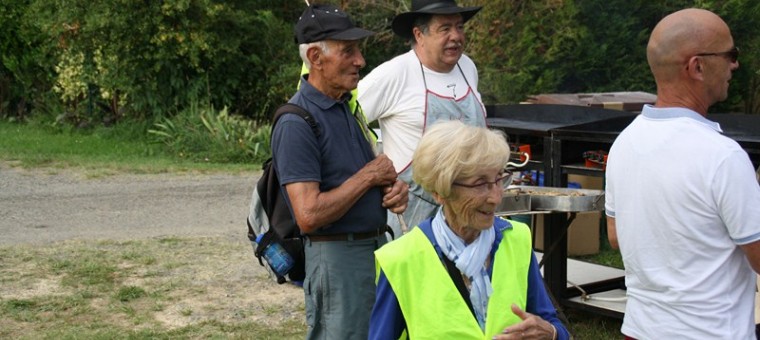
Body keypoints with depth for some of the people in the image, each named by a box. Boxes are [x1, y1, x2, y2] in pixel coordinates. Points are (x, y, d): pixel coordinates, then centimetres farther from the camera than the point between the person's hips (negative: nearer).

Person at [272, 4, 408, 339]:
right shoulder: (297, 123, -19)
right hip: (336, 257, -9)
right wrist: (369, 176, -16)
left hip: (376, 248, 9)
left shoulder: (348, 107, 9)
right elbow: (308, 216, -26)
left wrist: (393, 187, -1)